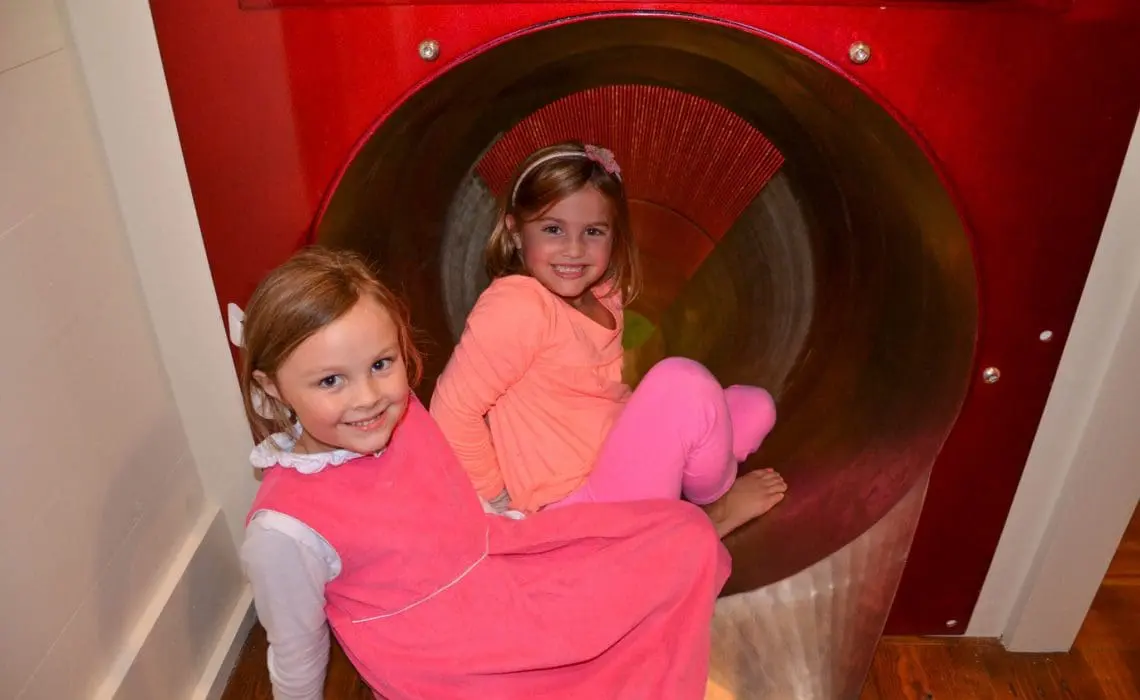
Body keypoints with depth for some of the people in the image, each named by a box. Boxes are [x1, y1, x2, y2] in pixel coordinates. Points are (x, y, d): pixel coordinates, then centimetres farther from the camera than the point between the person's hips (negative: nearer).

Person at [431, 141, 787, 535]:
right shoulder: (518, 305, -21)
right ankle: (715, 508, 3)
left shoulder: (603, 298, 4)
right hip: (576, 506, -9)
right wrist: (497, 495, -12)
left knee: (756, 404, 12)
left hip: (618, 467, 9)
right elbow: (452, 411, -21)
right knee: (684, 382, -24)